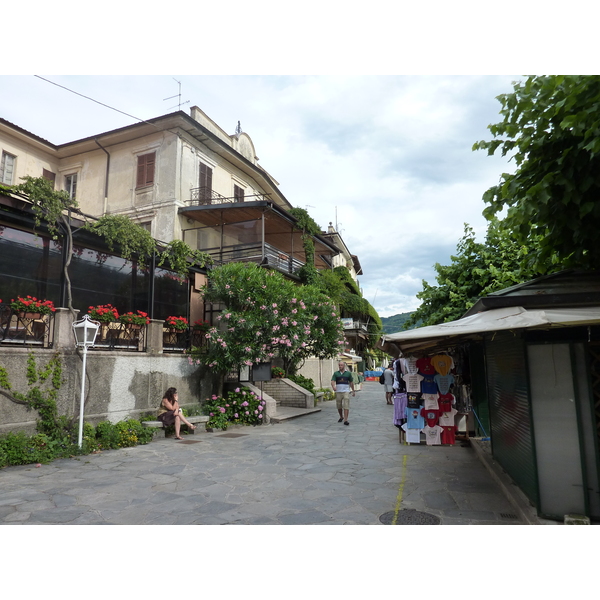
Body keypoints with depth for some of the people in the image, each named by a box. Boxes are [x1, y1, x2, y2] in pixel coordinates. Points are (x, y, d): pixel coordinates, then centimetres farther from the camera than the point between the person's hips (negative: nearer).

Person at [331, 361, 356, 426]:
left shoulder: (348, 373, 5)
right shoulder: (336, 373, 5)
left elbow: (351, 382, 14)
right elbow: (332, 381, -6)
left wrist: (353, 391, 17)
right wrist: (333, 386, -27)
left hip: (346, 392, -1)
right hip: (338, 392, 2)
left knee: (346, 406, -10)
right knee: (339, 406, 10)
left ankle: (345, 420, -10)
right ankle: (341, 417, 33)